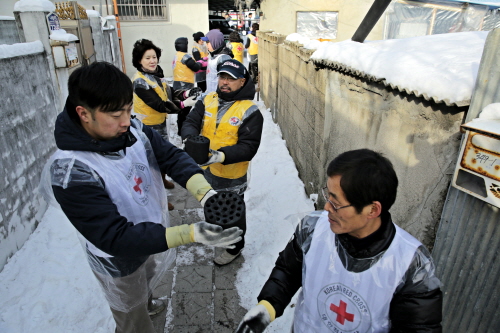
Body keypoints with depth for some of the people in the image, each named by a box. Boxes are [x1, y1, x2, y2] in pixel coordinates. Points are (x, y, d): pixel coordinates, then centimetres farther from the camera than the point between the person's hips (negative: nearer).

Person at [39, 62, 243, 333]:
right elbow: (115, 237, -36)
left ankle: (146, 304, 68)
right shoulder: (70, 172, -34)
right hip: (120, 261, -6)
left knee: (147, 286, 37)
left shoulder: (134, 129, -17)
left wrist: (207, 194, -41)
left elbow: (173, 157, -21)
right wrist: (191, 234, -45)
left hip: (155, 234, 6)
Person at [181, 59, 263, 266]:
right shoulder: (207, 101, -3)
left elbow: (248, 147, -23)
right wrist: (190, 139, -32)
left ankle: (235, 247, 43)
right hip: (204, 171, 5)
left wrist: (221, 155, -38)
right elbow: (190, 123, -9)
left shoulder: (250, 111, -17)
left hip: (231, 178, -5)